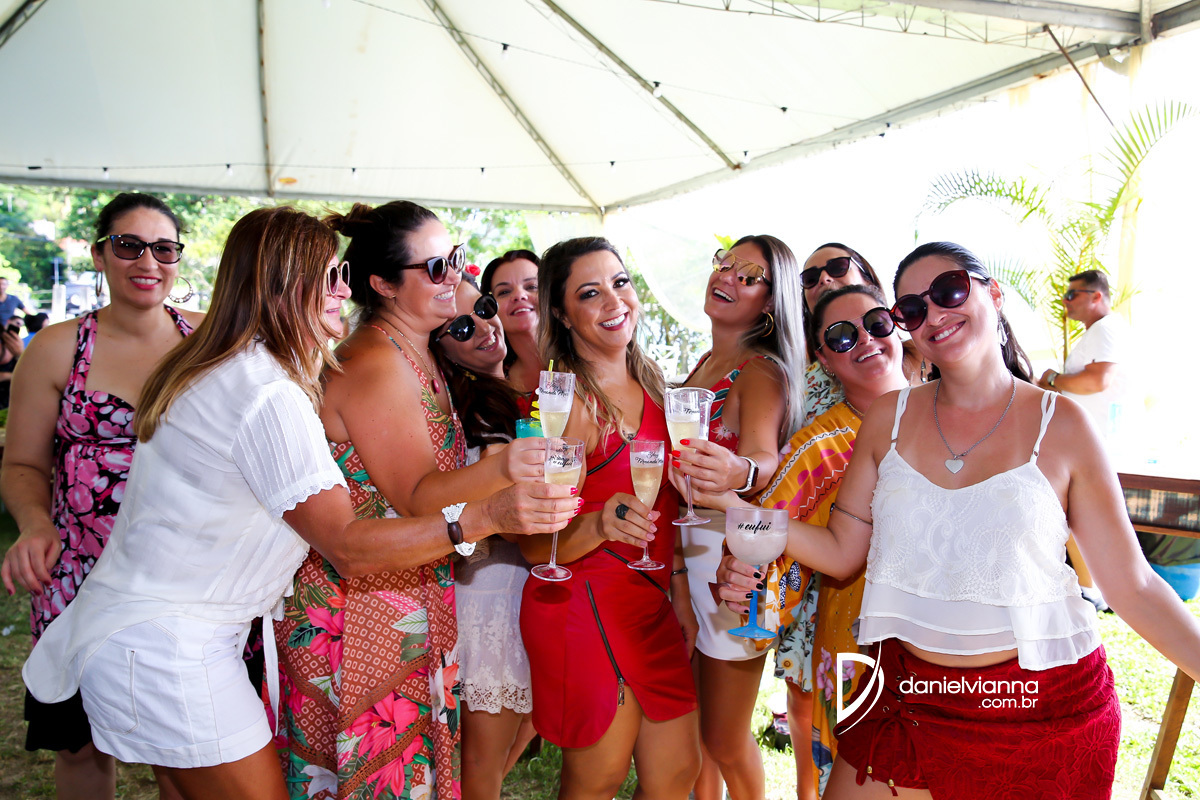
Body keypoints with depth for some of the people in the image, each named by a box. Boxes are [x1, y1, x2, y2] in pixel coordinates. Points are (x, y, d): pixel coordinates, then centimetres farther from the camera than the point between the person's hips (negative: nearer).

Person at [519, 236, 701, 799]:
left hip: (650, 603, 7)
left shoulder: (648, 383, 7)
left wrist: (679, 593, 13)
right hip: (584, 606, -7)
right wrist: (598, 526, -35)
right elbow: (534, 546, -17)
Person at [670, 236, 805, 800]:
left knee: (726, 742, 6)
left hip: (730, 552, -7)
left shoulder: (762, 372, -11)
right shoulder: (704, 365, 12)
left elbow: (764, 455, -30)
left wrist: (739, 473, -49)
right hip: (681, 546, 7)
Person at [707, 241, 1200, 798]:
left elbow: (1133, 586, -3)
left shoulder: (1060, 425, -5)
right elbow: (841, 551, 2)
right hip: (909, 697, 2)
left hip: (1046, 708, -1)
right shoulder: (889, 417, 2)